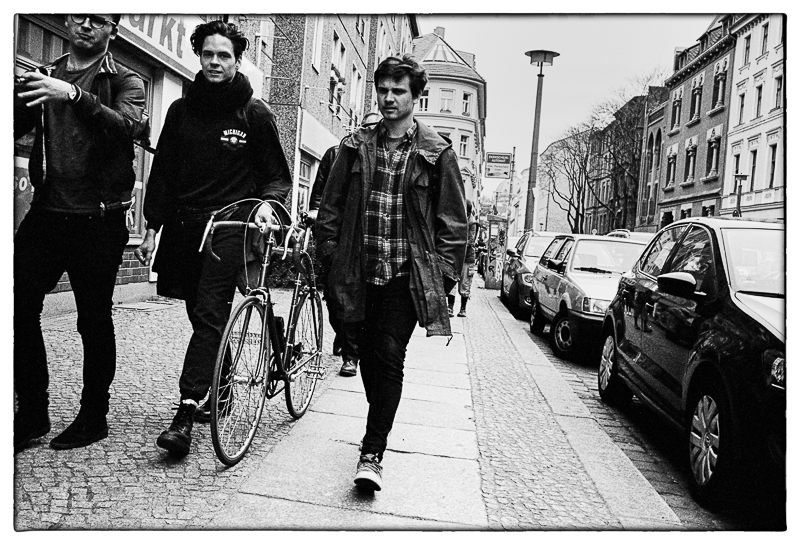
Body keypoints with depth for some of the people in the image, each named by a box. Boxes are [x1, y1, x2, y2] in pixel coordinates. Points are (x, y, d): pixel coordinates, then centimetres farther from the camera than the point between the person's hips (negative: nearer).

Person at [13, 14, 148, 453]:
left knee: (94, 321, 2)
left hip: (98, 221, -4)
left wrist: (75, 95, -30)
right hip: (45, 213, 4)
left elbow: (128, 128, -17)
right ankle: (32, 412, 13)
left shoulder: (125, 82, 4)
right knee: (19, 306, -3)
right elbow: (13, 126, 6)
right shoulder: (42, 76, 17)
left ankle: (94, 417, 17)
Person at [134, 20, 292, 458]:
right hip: (183, 225, 5)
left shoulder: (254, 113, 1)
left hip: (230, 225, -4)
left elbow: (277, 175, 3)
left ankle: (186, 413, -15)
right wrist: (152, 228, 9)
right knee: (202, 314, 9)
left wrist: (267, 202, -18)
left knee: (209, 315, -13)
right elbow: (163, 172, 13)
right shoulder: (181, 110, 11)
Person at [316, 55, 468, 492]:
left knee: (389, 356, -10)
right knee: (368, 356, 12)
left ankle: (372, 453, -4)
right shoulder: (355, 147, 9)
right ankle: (381, 426, 35)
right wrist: (329, 258, 6)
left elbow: (452, 221, 0)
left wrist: (445, 275, -5)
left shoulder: (436, 153, 0)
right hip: (361, 272, 4)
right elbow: (330, 206, 12)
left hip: (406, 275, -3)